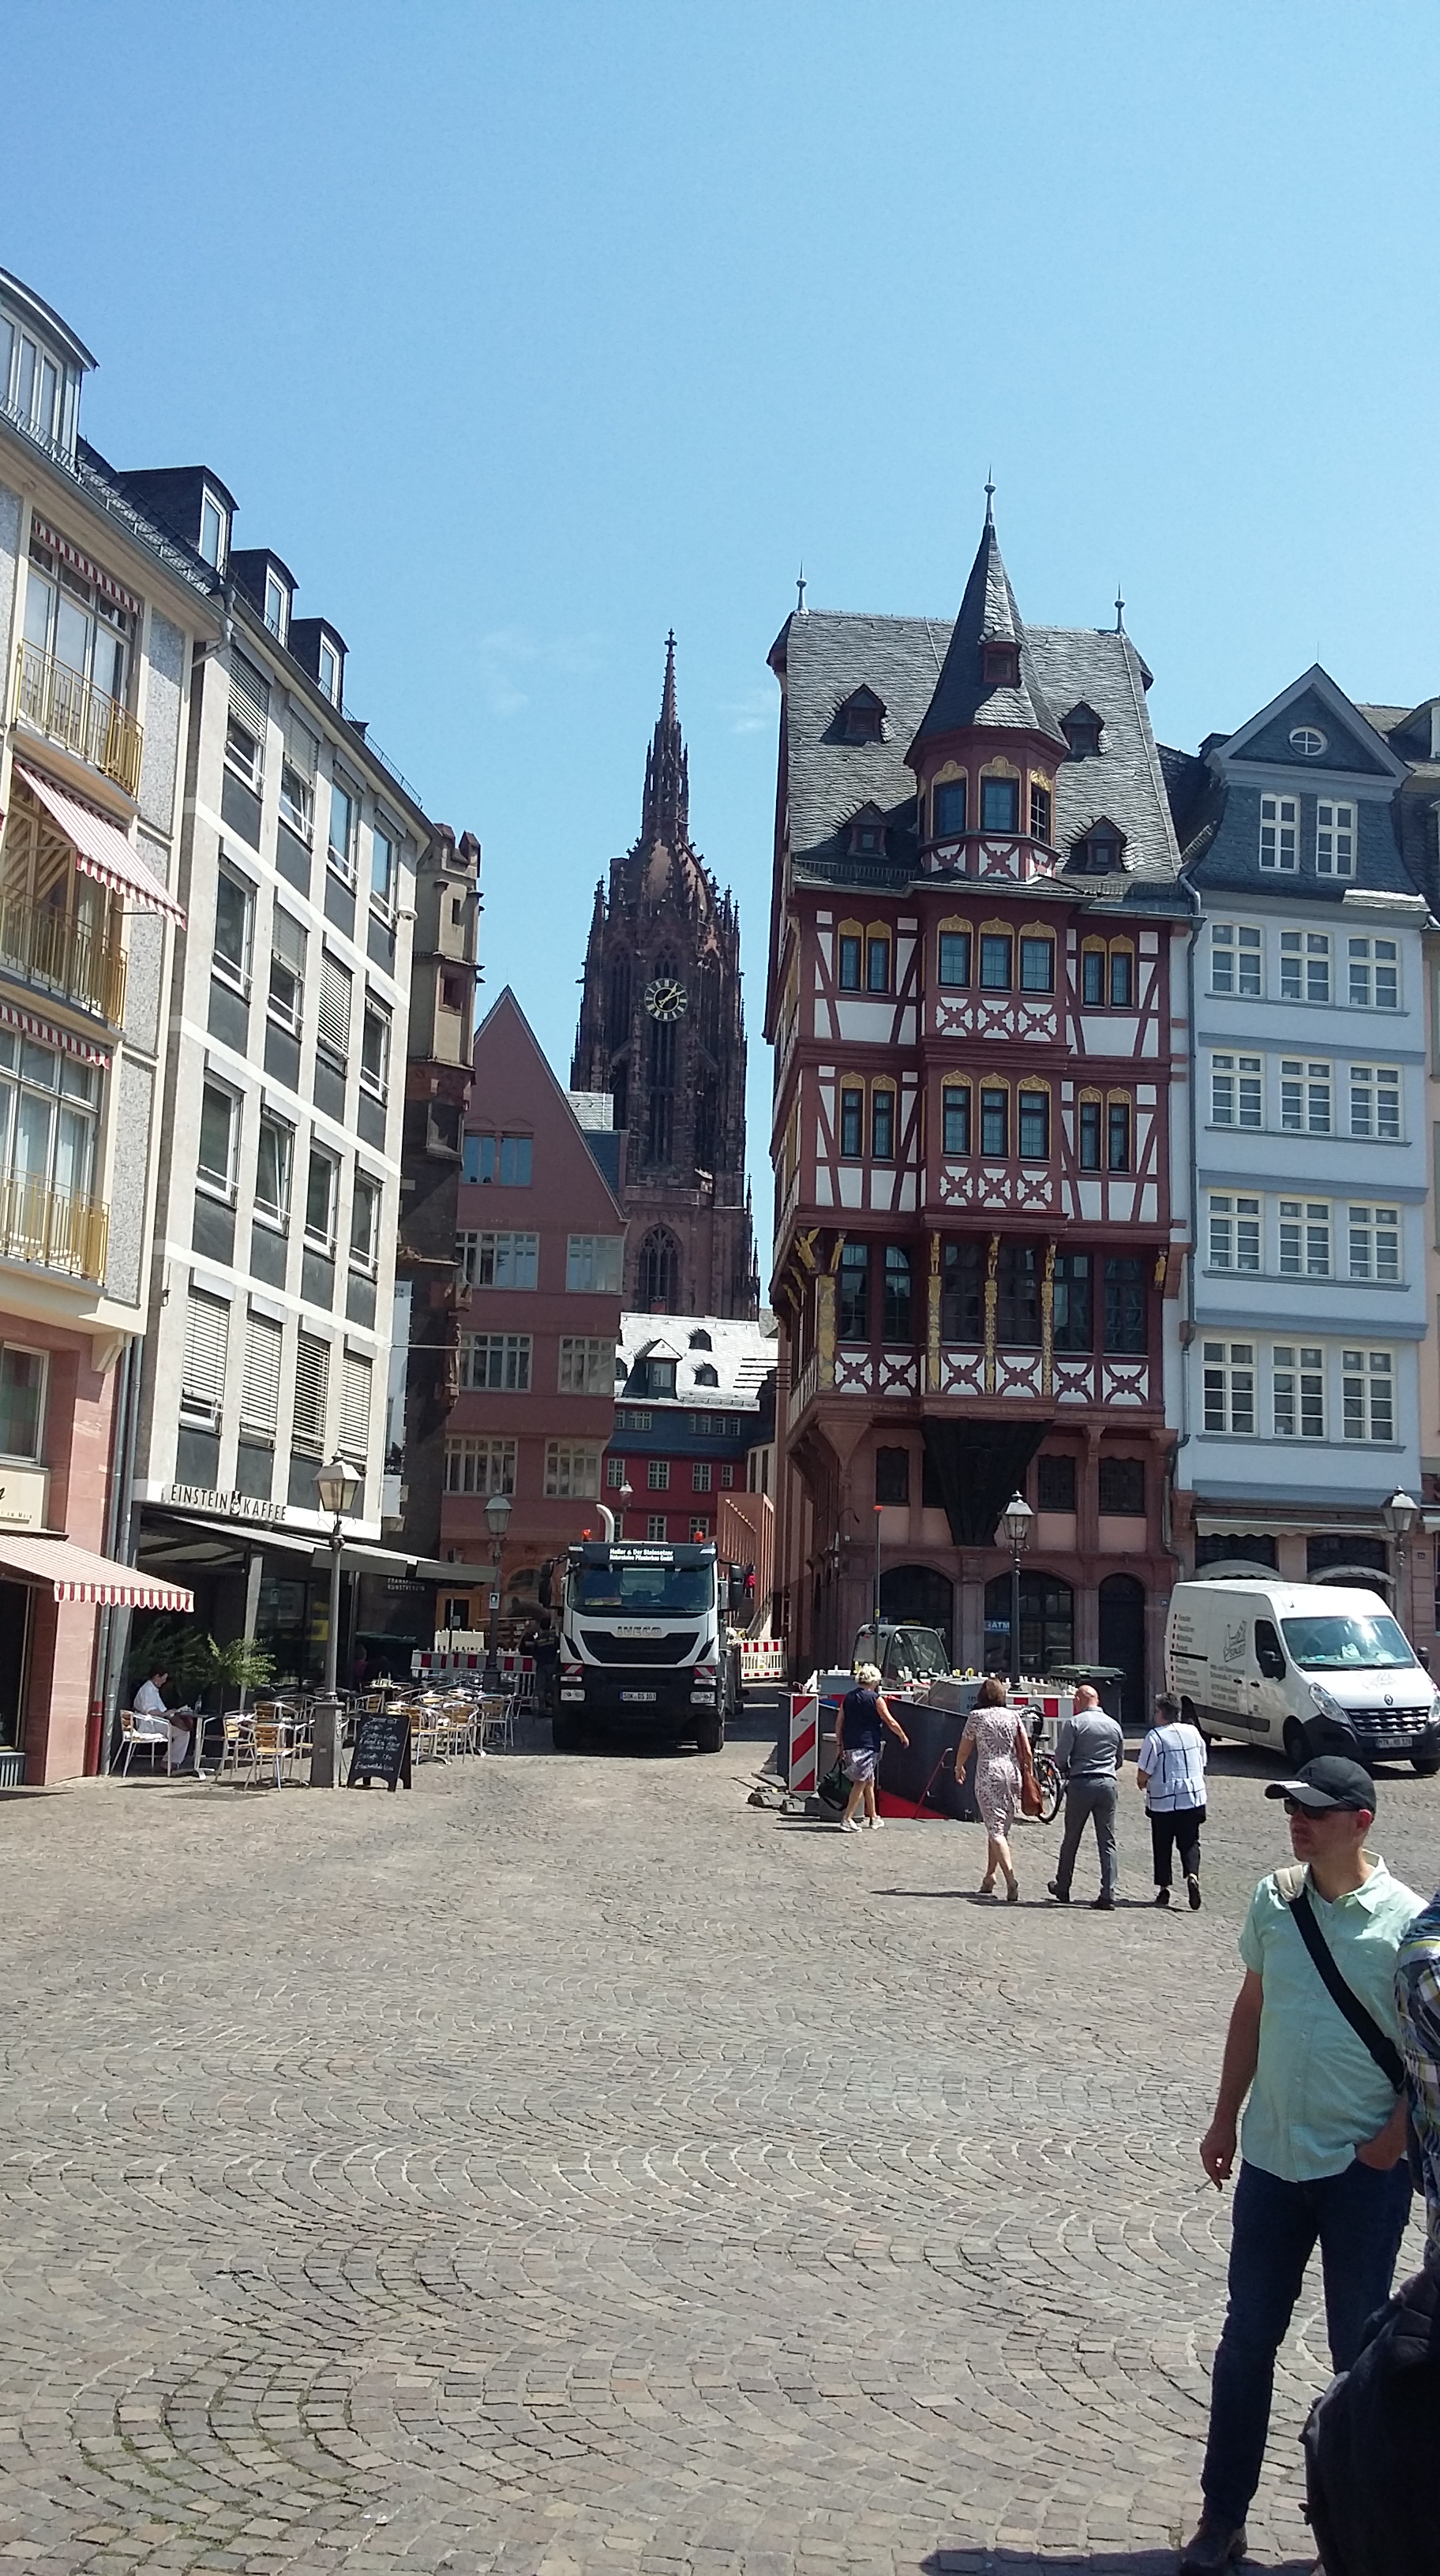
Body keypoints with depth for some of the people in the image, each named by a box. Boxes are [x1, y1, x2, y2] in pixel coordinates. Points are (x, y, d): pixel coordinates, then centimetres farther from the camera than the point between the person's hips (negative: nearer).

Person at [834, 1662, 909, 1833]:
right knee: (860, 1782, -4)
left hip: (849, 1745, 6)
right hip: (867, 1746, -6)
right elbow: (890, 1722, -4)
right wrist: (903, 1736, 11)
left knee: (869, 1781, 19)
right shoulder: (875, 1699, -6)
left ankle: (873, 1817, 29)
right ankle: (847, 1819, -11)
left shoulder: (848, 1697, 10)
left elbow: (839, 1723, 10)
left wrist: (839, 1745, 16)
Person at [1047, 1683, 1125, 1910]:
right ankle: (1108, 1895, -3)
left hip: (1081, 1784, -3)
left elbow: (1060, 1757, -8)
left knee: (1071, 1839, 11)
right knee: (1108, 1842, 3)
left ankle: (1062, 1888, 23)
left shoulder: (1074, 1723, -5)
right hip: (1108, 1783, 3)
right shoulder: (1114, 1725, 9)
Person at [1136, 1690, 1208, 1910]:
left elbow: (1143, 1774, -12)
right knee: (1190, 1842, 10)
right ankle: (1192, 1875, -14)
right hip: (1194, 1798, 4)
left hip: (1163, 1801, -4)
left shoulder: (1155, 1737, -13)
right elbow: (1202, 1766, 13)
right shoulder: (1194, 1733, 4)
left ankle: (1163, 1888, 13)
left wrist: (1143, 1784, 9)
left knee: (1163, 1846, 10)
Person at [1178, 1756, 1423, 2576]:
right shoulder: (1274, 1898, 0)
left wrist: (1395, 2134, -13)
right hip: (1272, 2156, 4)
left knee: (1360, 2351, 8)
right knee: (1247, 2339, 10)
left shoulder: (1407, 1921, -13)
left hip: (1363, 2169, -4)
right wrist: (1225, 2118, 13)